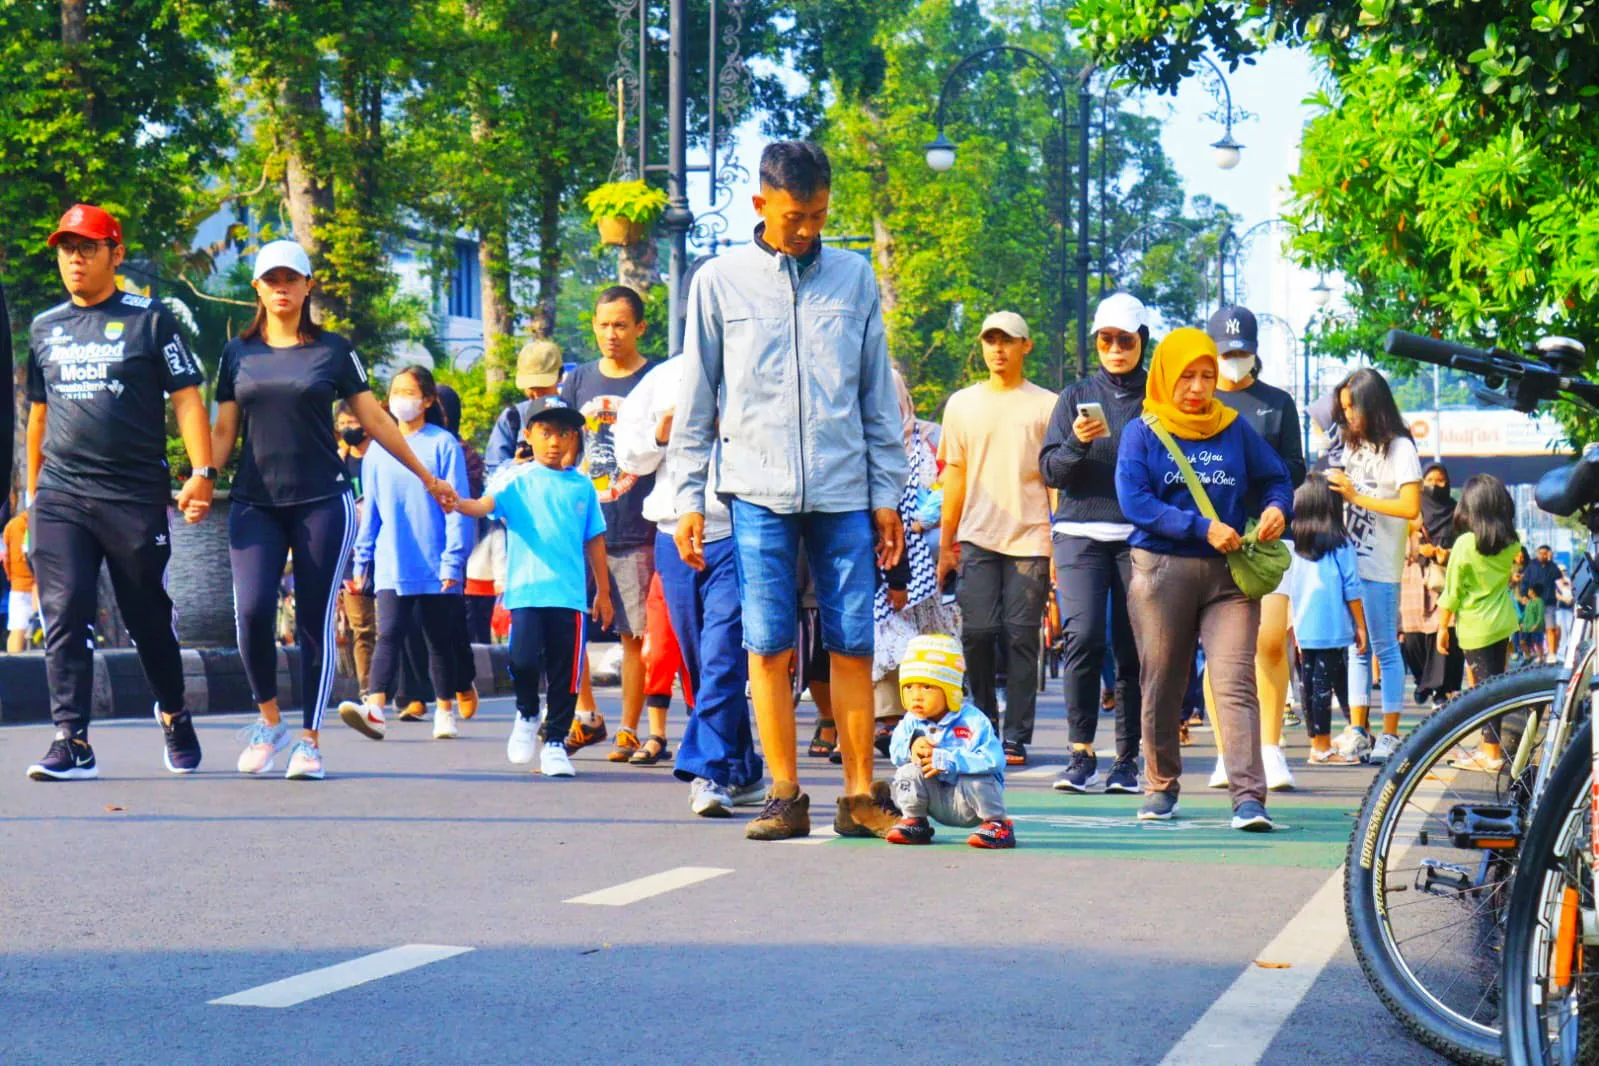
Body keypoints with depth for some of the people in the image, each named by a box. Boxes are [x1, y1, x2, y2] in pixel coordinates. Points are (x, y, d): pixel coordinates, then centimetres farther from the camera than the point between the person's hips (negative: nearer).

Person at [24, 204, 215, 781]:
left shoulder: (149, 319, 2)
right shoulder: (45, 328, 14)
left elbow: (186, 397, -2)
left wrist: (202, 471, -13)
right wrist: (32, 491, 20)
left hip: (137, 495, -3)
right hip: (60, 497, 3)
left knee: (149, 618, 7)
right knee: (64, 617, -7)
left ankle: (174, 714, 30)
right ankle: (72, 742, -7)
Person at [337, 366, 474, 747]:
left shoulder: (443, 445, -3)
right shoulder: (377, 450, 9)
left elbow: (457, 507, -4)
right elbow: (370, 510, 14)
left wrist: (453, 561, -9)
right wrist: (362, 559, 11)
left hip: (435, 567, -2)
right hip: (392, 567, 2)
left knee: (440, 640, 9)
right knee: (388, 635, -11)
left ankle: (445, 712, 20)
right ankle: (375, 709, -22)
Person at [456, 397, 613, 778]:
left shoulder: (582, 487, 10)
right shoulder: (517, 481, 3)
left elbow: (594, 541, 16)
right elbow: (486, 504, -13)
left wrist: (603, 592, 18)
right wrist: (456, 503, -34)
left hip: (569, 593, 2)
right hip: (525, 590, -2)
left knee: (565, 669, 3)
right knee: (524, 658, -16)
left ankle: (555, 741, 19)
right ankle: (526, 715, 14)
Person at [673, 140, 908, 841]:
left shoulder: (854, 277, 10)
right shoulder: (720, 281, 7)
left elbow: (878, 396, 13)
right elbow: (695, 402, 9)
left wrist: (887, 494, 9)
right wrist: (689, 498, 4)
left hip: (845, 492, 1)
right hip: (758, 492, -1)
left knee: (853, 645, -1)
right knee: (768, 645, -3)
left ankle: (860, 794, 5)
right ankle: (785, 796, 4)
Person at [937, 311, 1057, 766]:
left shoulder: (1046, 406, 6)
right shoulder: (962, 405, 13)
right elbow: (956, 474, 16)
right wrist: (945, 544, 13)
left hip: (1030, 539, -2)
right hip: (977, 539, 2)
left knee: (1021, 638, -2)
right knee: (978, 633, -5)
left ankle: (1015, 740, 2)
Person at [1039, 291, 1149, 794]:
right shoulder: (1077, 396, 12)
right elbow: (1050, 469, 5)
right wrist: (1078, 443, -11)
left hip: (1140, 535, 0)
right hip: (1081, 533, 0)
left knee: (1133, 648, -1)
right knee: (1084, 636, -14)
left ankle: (1127, 758, 6)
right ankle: (1081, 754, -8)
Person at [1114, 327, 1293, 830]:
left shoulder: (1234, 429, 11)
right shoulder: (1142, 432, 5)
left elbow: (1276, 478, 17)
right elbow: (1134, 500, -8)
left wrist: (1277, 508, -7)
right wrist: (1201, 527, -16)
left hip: (1229, 574, 0)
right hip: (1162, 569, 0)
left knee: (1235, 683, -12)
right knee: (1161, 685, 7)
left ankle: (1249, 797, -17)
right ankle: (1161, 785, 25)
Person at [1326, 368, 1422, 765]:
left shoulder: (1399, 448, -7)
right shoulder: (1354, 445, 16)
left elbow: (1410, 508, -16)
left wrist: (1356, 496, -16)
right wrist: (1333, 489, 2)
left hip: (1380, 566, -7)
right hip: (1349, 559, 7)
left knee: (1384, 647, -3)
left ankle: (1390, 735, 1)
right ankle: (1358, 730, 11)